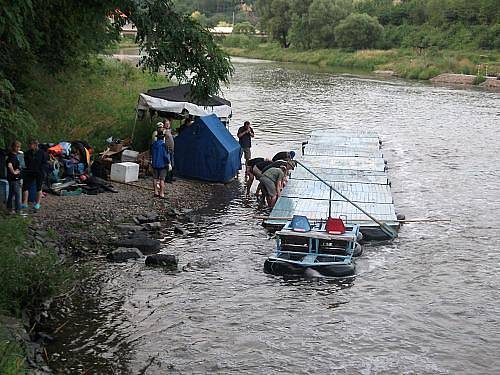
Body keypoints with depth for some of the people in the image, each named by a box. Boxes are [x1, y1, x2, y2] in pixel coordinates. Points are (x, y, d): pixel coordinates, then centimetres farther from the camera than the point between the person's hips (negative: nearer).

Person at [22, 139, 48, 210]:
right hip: (29, 173, 3)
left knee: (39, 188, 8)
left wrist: (42, 171, -15)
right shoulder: (28, 153, 5)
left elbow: (44, 163, -3)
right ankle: (25, 203, 3)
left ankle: (37, 203, 18)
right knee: (25, 187, -3)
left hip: (39, 173, -3)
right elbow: (26, 162, 12)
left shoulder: (42, 153, -6)